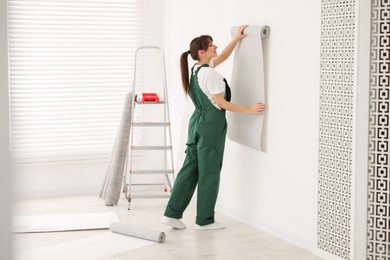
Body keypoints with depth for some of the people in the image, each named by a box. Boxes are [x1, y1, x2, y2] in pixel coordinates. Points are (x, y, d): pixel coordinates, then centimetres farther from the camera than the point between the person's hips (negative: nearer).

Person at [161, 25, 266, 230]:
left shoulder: (197, 69, 11)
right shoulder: (210, 74, -17)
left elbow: (223, 56, 26)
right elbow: (221, 103, -16)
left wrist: (236, 38, 25)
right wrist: (249, 110, -12)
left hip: (197, 123, 9)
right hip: (211, 125, -9)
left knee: (190, 169, 10)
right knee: (209, 173, 1)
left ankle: (172, 214, 9)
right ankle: (204, 220, 10)